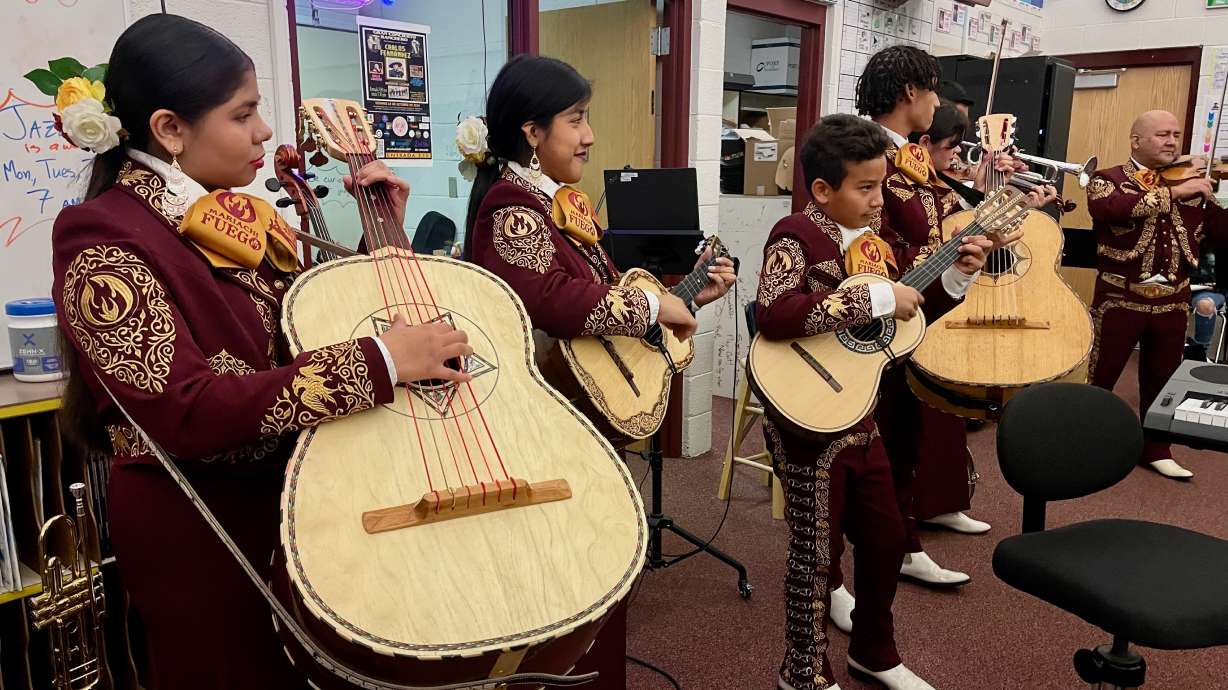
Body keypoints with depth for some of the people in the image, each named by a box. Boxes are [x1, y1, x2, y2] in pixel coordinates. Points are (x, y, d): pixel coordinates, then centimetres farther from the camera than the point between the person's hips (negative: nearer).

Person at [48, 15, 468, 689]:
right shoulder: (102, 239, -18)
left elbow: (325, 323, 11)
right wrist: (380, 361, -32)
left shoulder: (239, 215, 5)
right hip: (193, 522, -7)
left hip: (291, 489, 7)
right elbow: (189, 412, -29)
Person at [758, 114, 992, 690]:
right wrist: (875, 298, -31)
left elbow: (911, 311, 19)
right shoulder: (797, 236, -17)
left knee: (885, 538, 19)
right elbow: (772, 316, -36)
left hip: (860, 416, 8)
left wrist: (956, 275, 3)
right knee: (817, 552, 5)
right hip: (809, 424, -8)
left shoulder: (872, 234, 6)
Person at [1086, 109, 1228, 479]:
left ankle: (1156, 449, 31)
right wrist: (1174, 192, -25)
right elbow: (1113, 208, -26)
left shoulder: (1192, 186, 11)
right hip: (1120, 298, -5)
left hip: (1173, 302, 5)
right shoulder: (1107, 180, -3)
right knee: (1099, 379, 4)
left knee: (1162, 381, 16)